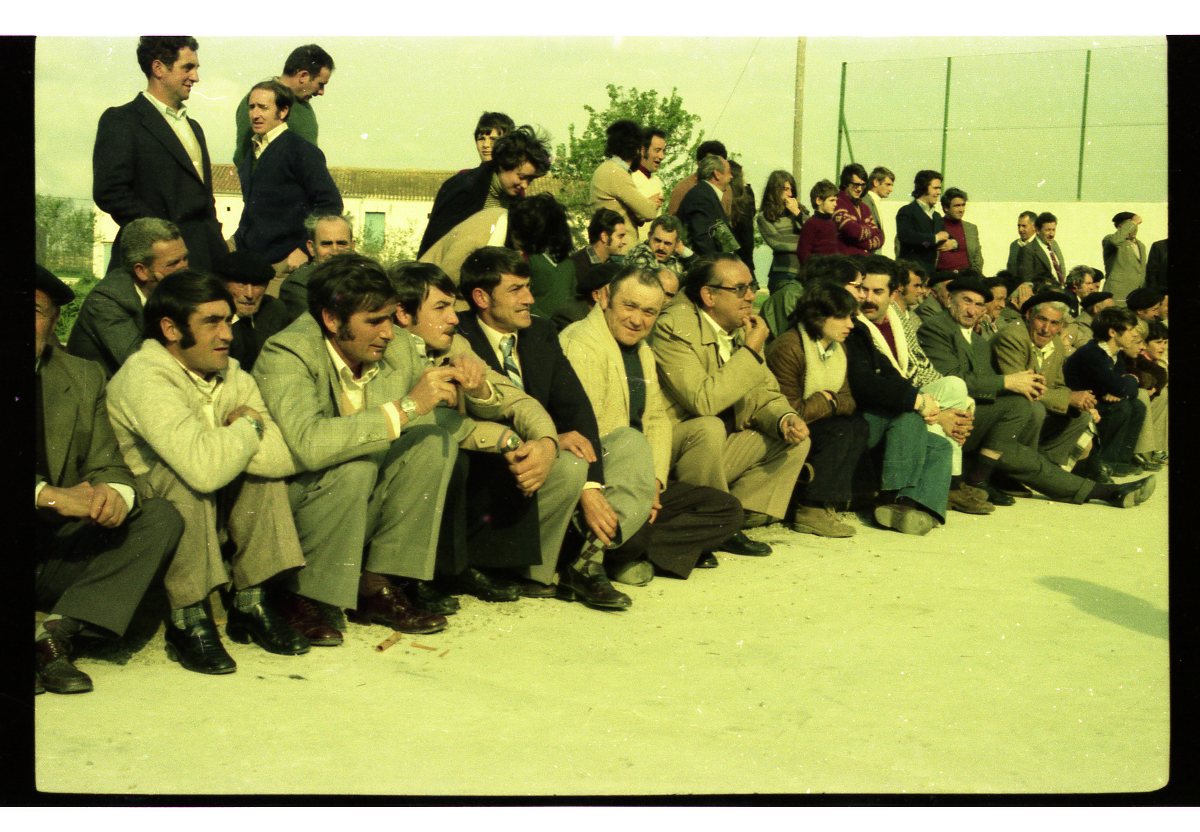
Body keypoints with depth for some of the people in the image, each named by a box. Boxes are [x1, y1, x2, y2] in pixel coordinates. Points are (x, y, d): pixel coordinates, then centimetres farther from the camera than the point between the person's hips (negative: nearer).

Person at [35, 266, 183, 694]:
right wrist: (49, 495, -31)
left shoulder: (83, 378, 9)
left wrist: (114, 493, -20)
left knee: (160, 518, -15)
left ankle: (58, 630, -26)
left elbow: (107, 467, 4)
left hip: (60, 554, 5)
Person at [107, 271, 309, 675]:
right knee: (187, 477, -32)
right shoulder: (144, 378, -24)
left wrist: (230, 440, -25)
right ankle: (187, 620, -20)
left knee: (264, 468, -14)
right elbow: (206, 468, -37)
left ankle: (251, 602, -7)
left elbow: (285, 456, -13)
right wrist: (249, 426, -20)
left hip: (210, 513, 7)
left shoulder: (233, 376, -2)